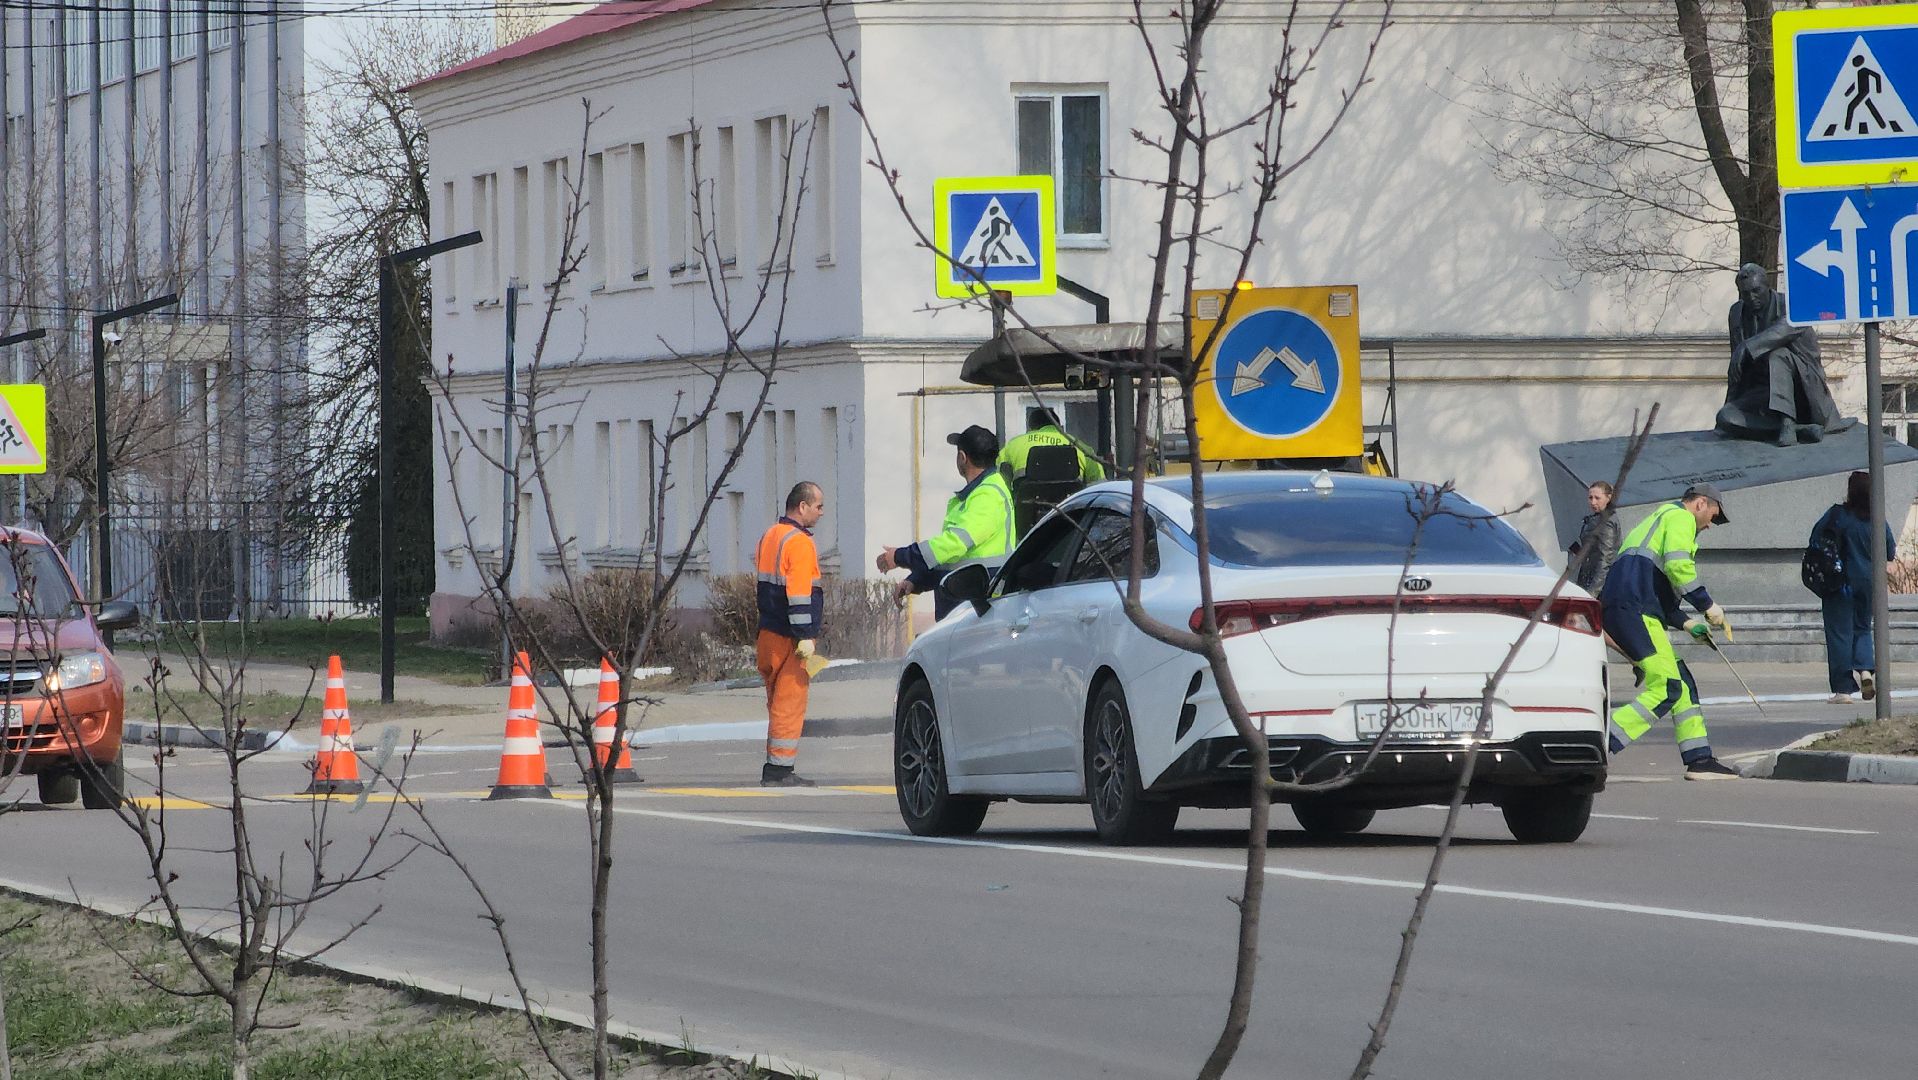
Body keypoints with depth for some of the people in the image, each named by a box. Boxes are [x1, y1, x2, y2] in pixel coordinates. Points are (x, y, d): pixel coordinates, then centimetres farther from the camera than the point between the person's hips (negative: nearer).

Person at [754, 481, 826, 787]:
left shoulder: (768, 538, 17)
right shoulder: (799, 543, -13)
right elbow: (799, 594, -21)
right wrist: (805, 636, -21)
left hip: (767, 634, 9)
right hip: (789, 637, -9)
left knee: (778, 702, 13)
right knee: (790, 704, -7)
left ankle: (774, 770, 14)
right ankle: (780, 770, -8)